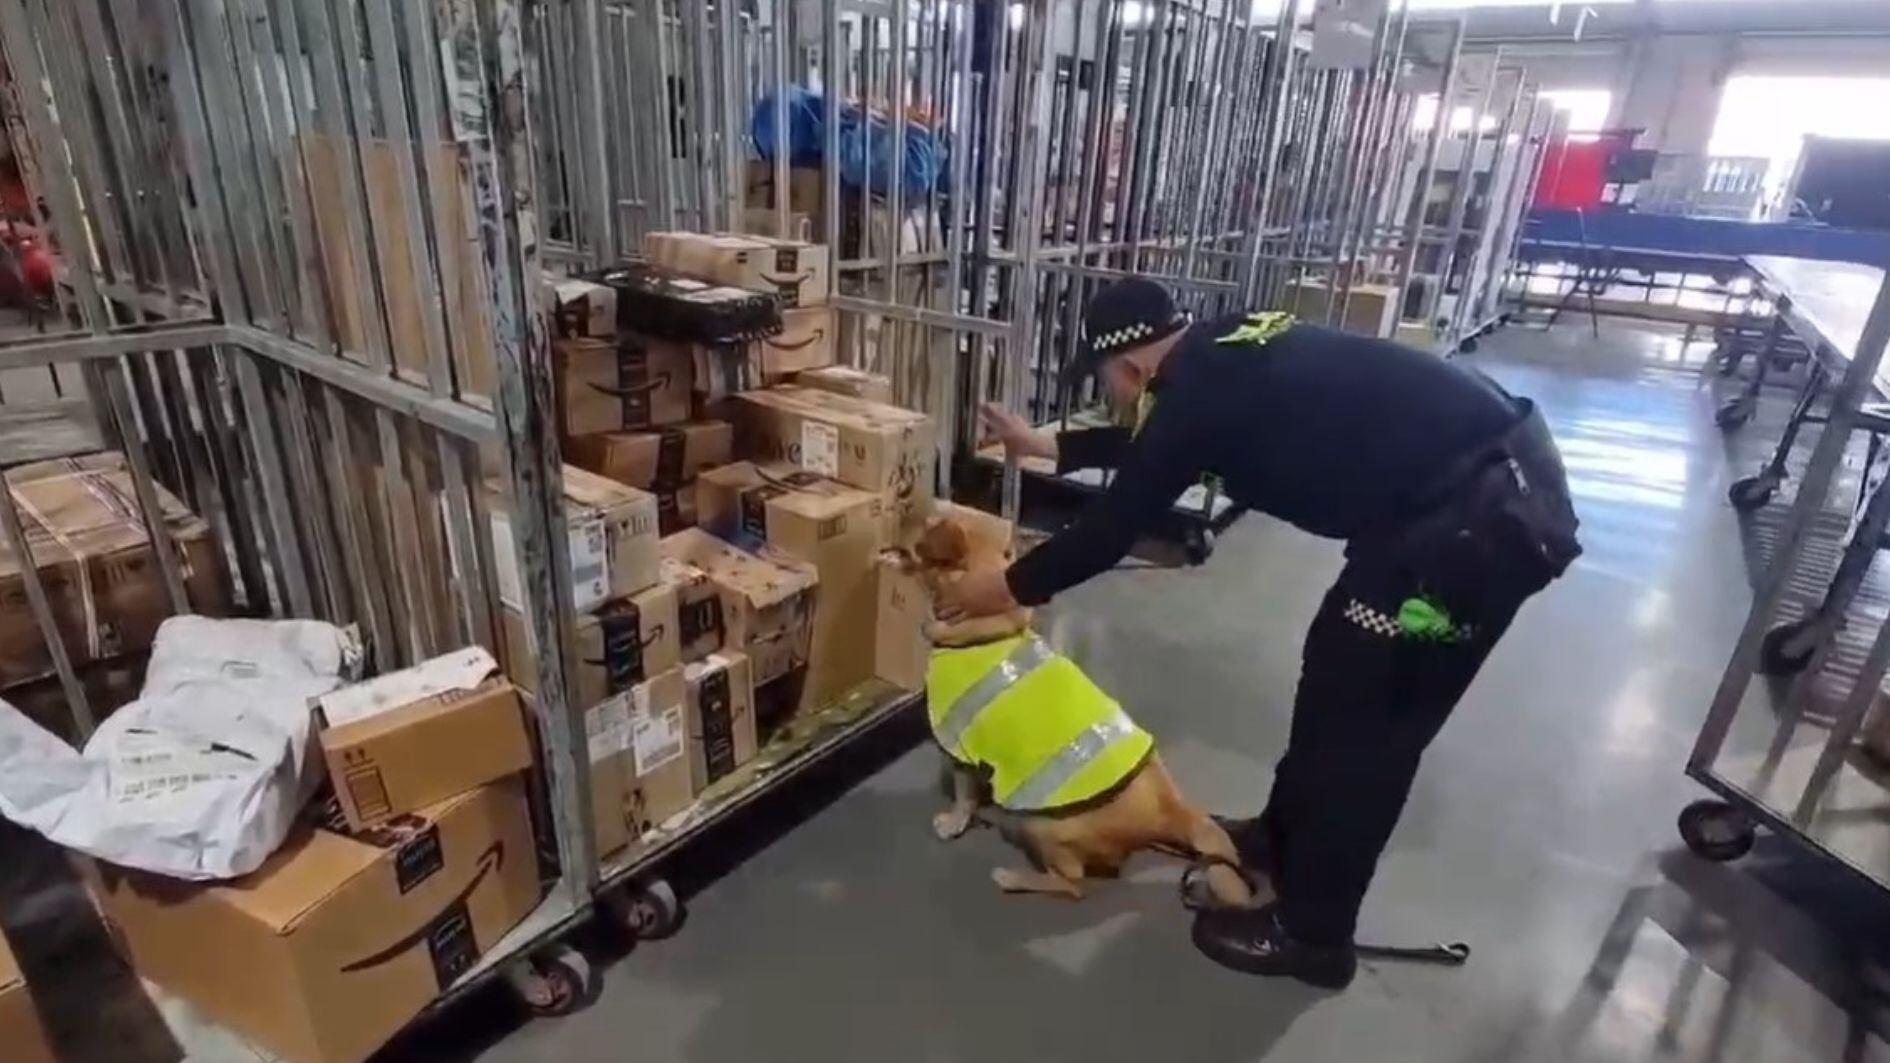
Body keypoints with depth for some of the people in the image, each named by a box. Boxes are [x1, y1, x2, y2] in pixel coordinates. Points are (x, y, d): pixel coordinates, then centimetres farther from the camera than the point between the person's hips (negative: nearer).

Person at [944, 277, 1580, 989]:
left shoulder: (1198, 392, -14)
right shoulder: (1228, 354, 12)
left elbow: (1112, 527, -6)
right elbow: (1155, 445, 28)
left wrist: (1009, 586, 8)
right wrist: (1050, 446, 36)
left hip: (1483, 516, -10)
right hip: (1507, 471, 10)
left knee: (1361, 718, 2)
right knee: (1341, 672, 20)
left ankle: (1311, 934, 20)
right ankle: (1284, 836, 39)